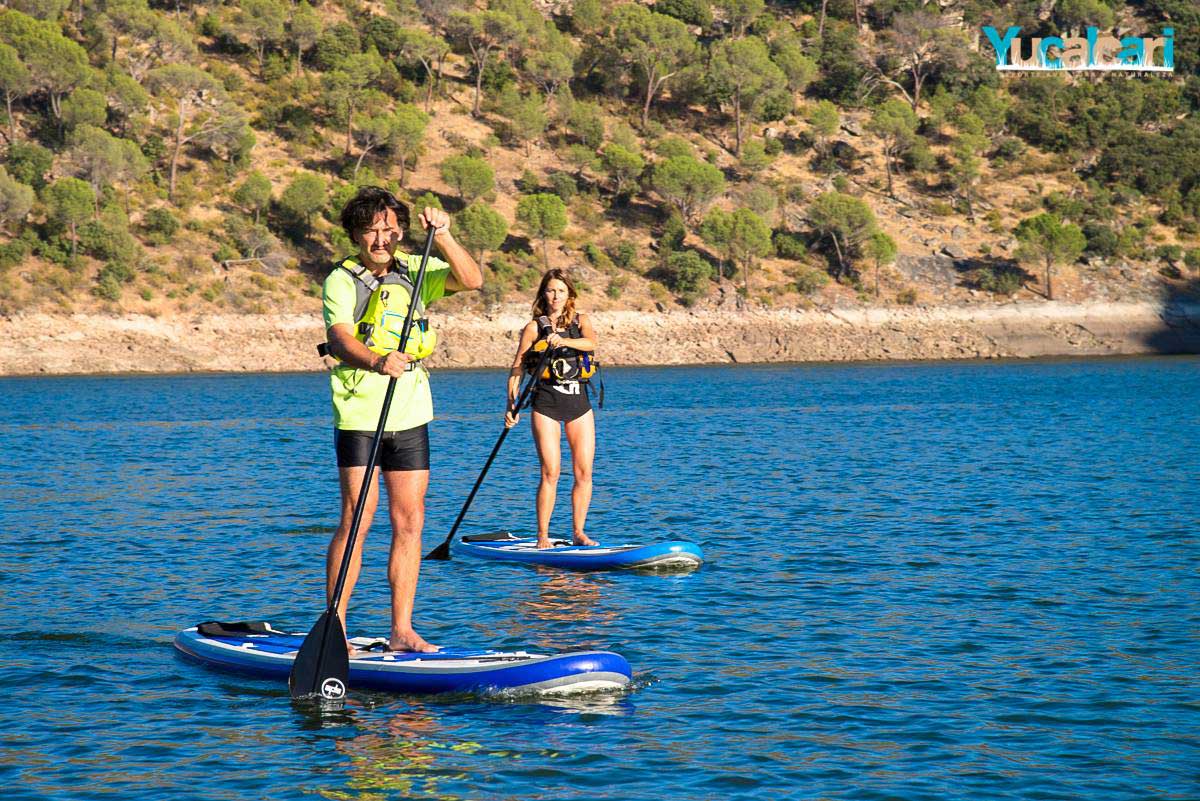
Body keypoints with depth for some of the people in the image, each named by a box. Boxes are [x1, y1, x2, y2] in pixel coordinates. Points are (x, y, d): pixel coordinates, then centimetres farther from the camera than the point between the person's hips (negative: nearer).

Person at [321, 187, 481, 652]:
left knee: (409, 522, 4)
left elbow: (471, 281, -4)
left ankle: (401, 631, 9)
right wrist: (377, 360, -39)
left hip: (411, 415, 4)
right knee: (357, 518, -9)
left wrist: (442, 237, -18)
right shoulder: (342, 281, -4)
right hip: (360, 413, -4)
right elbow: (340, 337, -20)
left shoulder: (415, 272, 9)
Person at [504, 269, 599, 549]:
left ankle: (578, 532, 10)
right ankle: (542, 536, -1)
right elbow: (517, 368, -1)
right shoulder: (534, 328, 2)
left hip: (579, 402, 3)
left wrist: (563, 340, -32)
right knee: (550, 473, -8)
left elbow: (591, 342, -15)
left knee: (584, 472, 0)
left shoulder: (581, 321, 7)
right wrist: (512, 405, -12)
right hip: (546, 403, -3)